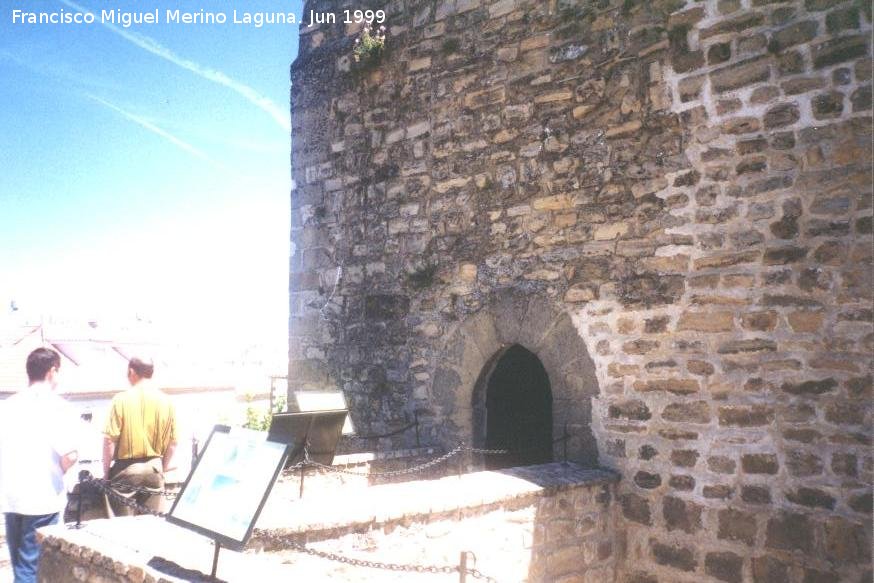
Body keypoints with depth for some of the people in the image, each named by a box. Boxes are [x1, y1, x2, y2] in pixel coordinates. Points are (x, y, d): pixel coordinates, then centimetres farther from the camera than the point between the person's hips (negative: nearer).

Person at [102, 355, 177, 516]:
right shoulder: (166, 401, 0)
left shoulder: (122, 399, -10)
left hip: (126, 468, -3)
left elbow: (110, 440, -11)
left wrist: (106, 471, 1)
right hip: (153, 468, 3)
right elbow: (172, 443, 3)